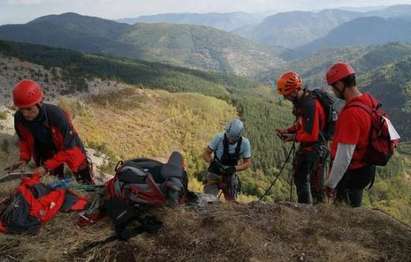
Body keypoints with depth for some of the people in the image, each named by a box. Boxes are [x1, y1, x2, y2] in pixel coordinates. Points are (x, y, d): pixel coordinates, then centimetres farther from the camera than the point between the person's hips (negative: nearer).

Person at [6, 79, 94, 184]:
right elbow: (24, 140, -1)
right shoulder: (19, 118, -23)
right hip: (46, 153, 4)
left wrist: (46, 167, -34)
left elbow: (68, 150, -31)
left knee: (86, 185, 10)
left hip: (69, 150, -4)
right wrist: (24, 158, -16)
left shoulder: (57, 116, -39)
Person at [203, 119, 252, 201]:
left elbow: (247, 163, -6)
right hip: (214, 175, -2)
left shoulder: (245, 143, -15)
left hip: (230, 176, 2)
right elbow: (206, 154, -10)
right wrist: (212, 162, -30)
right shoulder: (219, 138, -20)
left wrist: (234, 168, -23)